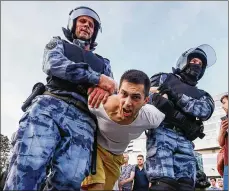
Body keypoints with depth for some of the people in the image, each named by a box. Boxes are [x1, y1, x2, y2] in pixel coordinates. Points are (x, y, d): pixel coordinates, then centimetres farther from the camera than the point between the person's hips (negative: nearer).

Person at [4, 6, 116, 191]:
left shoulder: (102, 62, 34)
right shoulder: (58, 43, 28)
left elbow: (113, 89, 20)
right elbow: (53, 64, 4)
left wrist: (104, 89, -9)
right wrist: (97, 78, -6)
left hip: (83, 119, 2)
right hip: (49, 106, -1)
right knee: (27, 168, -23)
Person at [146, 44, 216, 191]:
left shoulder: (201, 95, 26)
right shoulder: (164, 78, 20)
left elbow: (206, 111, 3)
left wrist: (177, 95, -7)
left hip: (185, 142, 4)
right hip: (161, 133, -4)